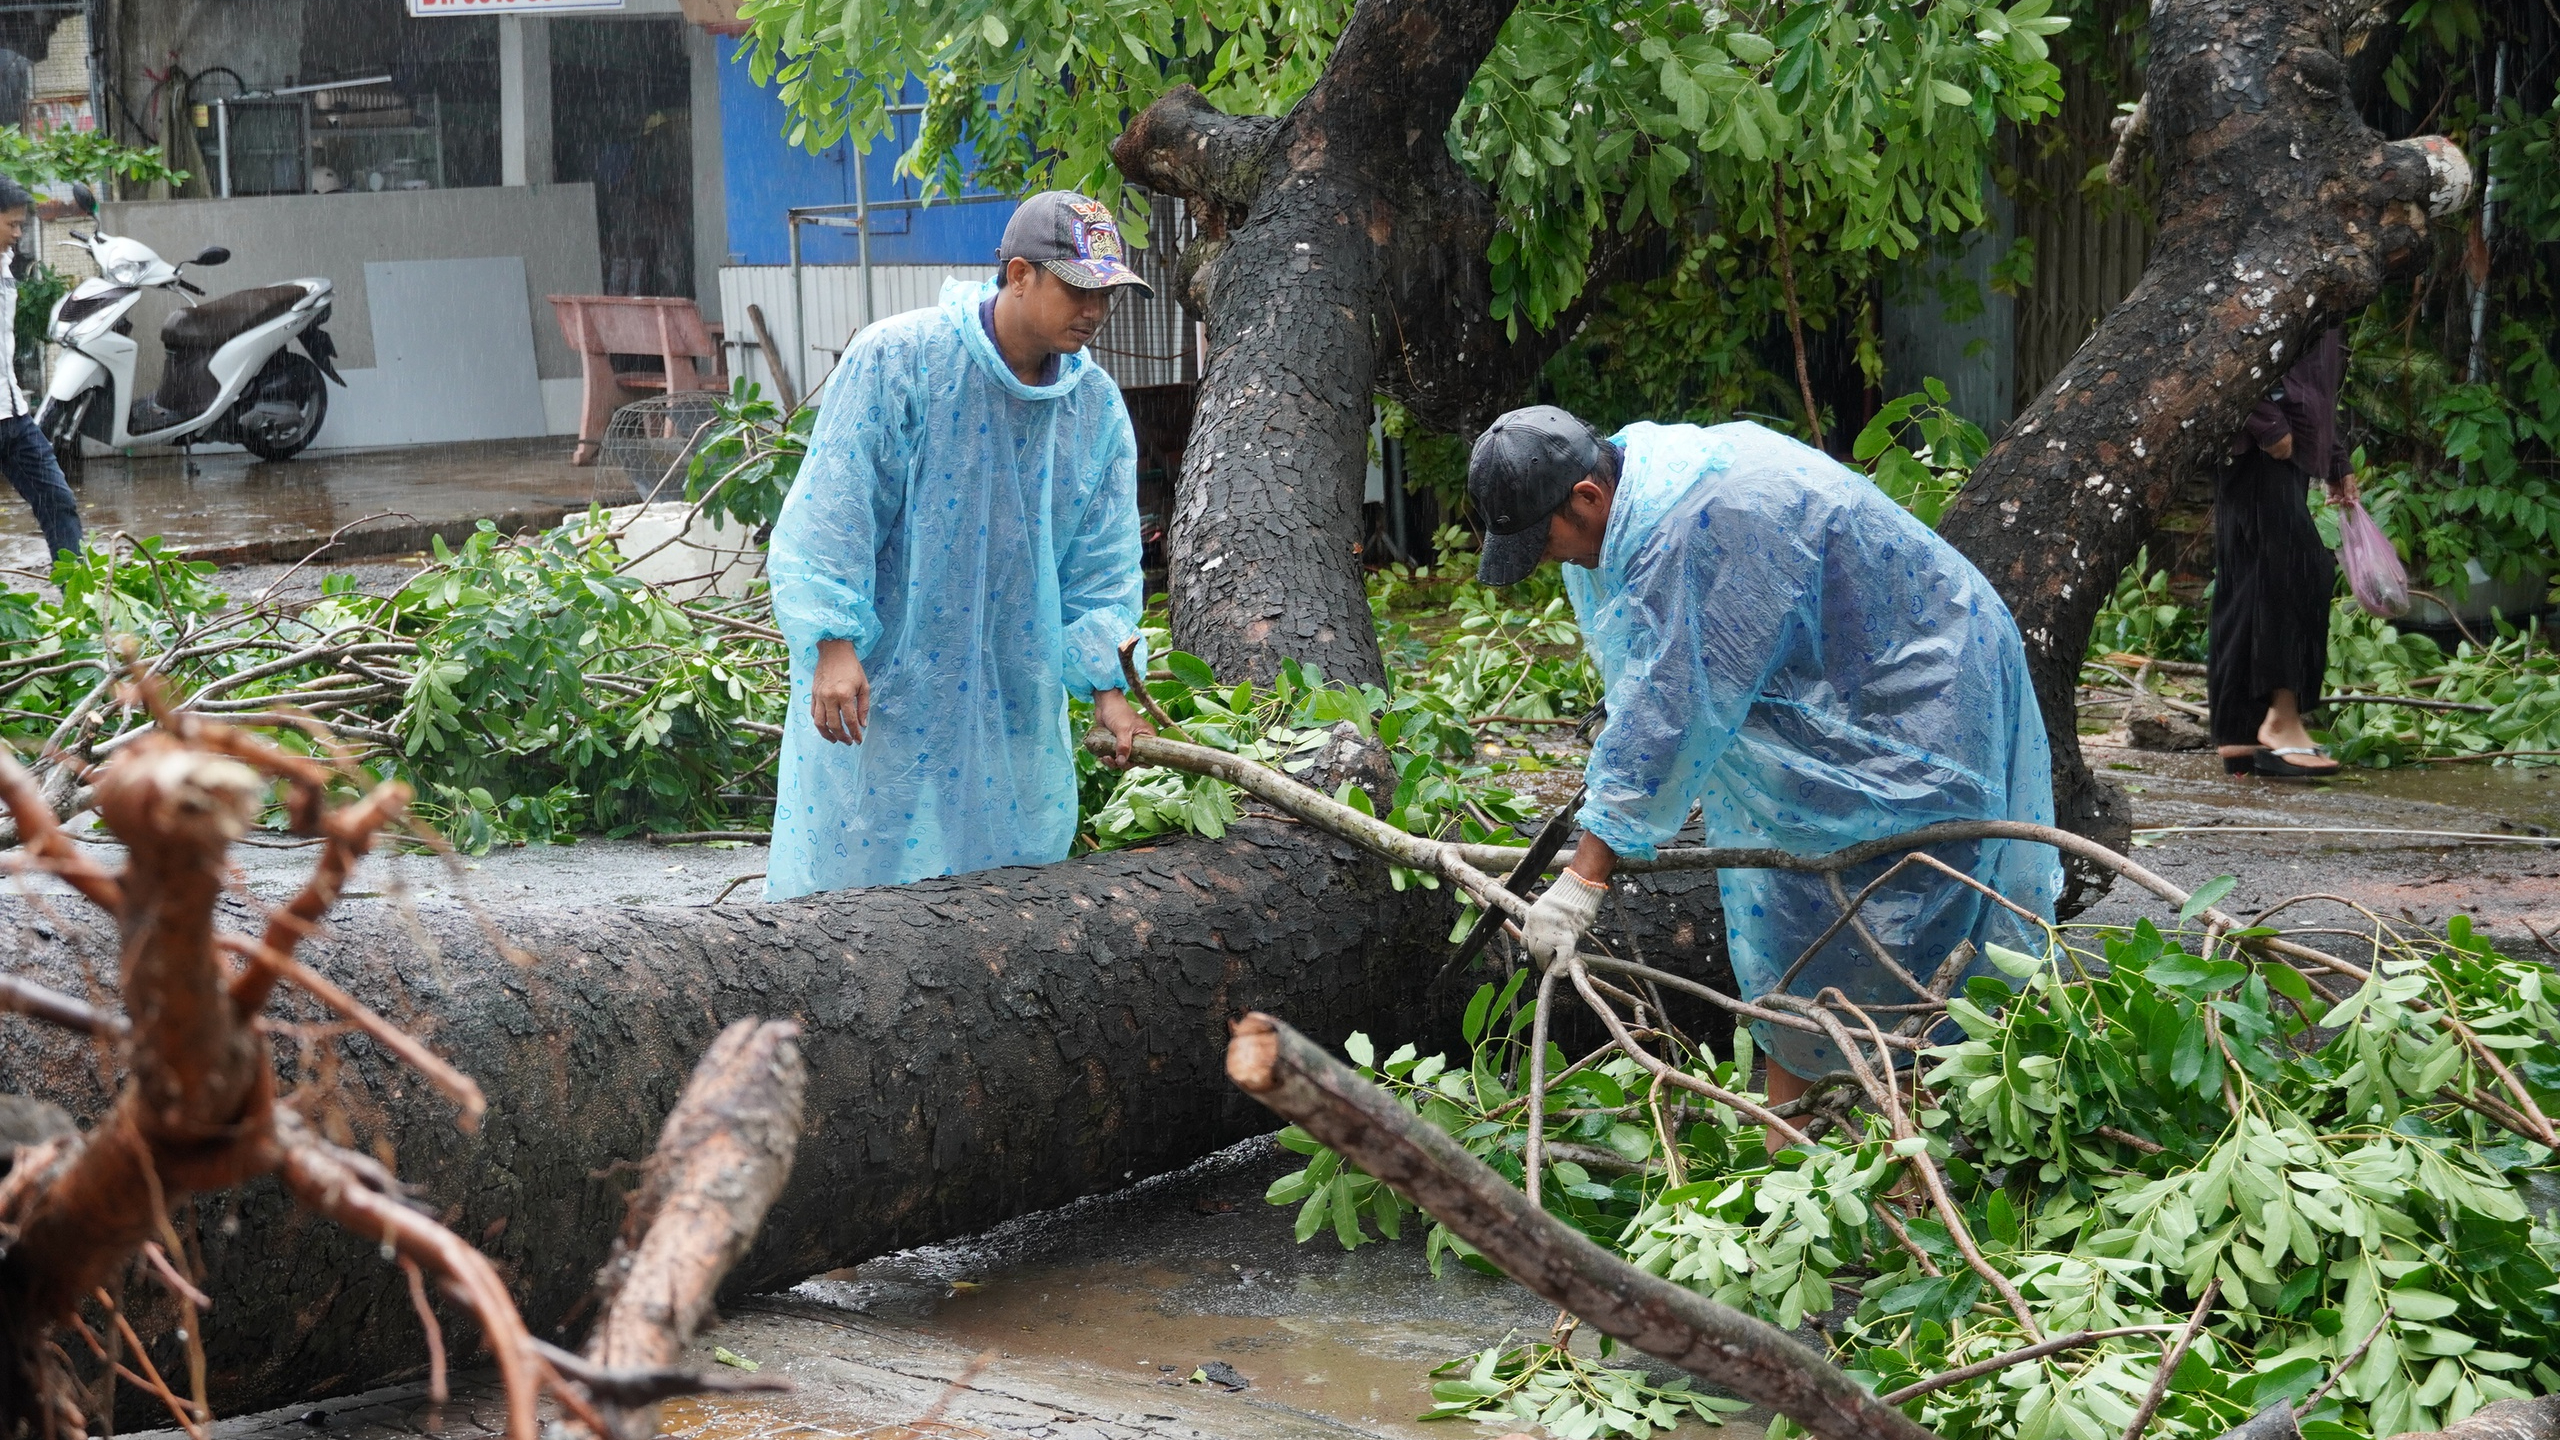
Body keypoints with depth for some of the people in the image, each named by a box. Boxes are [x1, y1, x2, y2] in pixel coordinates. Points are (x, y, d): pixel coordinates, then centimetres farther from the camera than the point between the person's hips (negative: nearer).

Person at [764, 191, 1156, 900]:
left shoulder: (1097, 408, 5)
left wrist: (1107, 687, 1)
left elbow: (1102, 561, 10)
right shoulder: (897, 357, -11)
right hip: (878, 681, -5)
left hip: (1016, 701, 5)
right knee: (853, 867, -2)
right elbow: (833, 506, -13)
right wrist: (833, 643, -19)